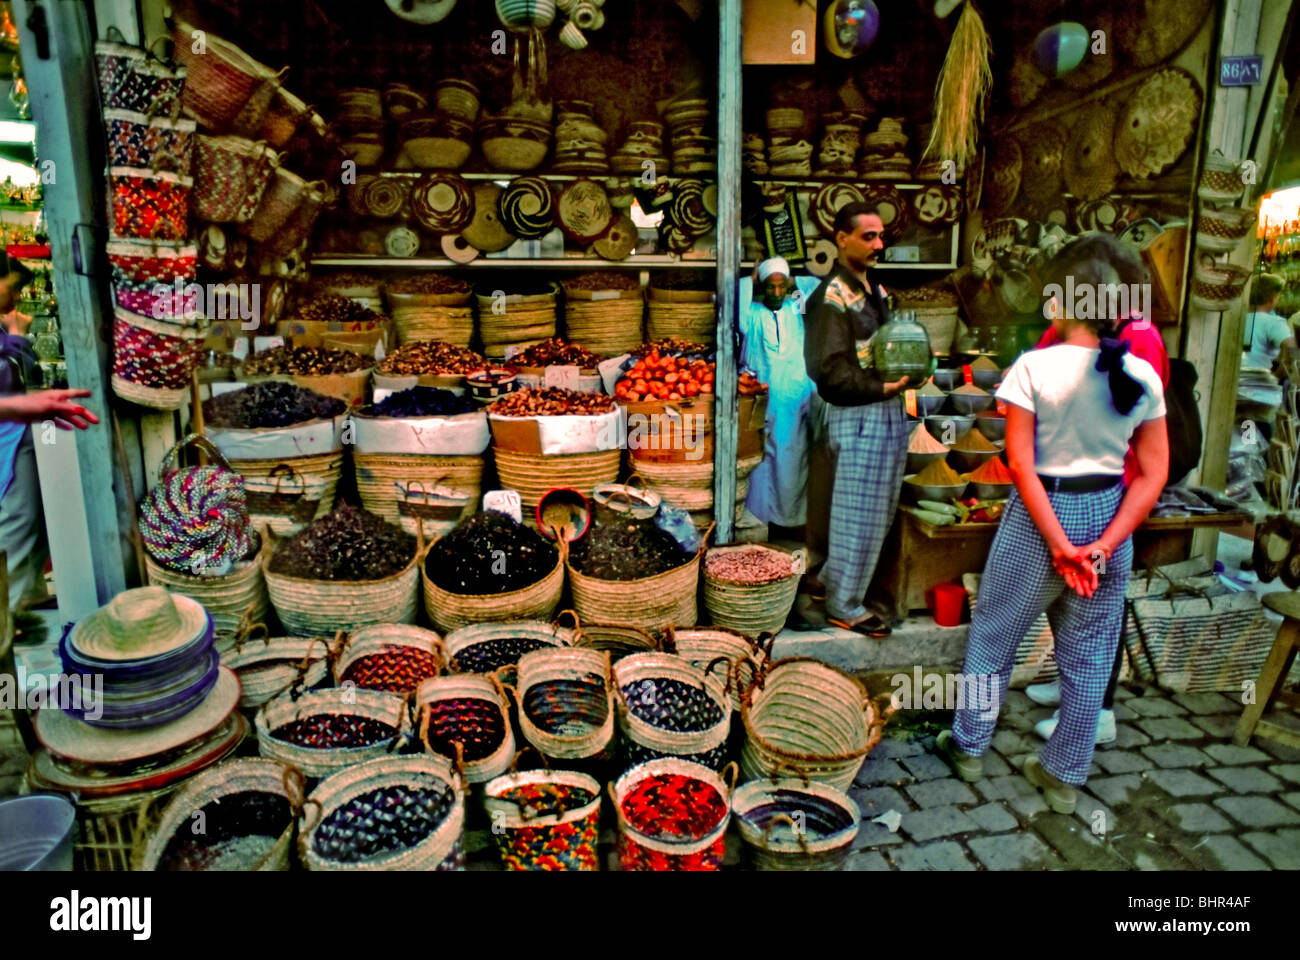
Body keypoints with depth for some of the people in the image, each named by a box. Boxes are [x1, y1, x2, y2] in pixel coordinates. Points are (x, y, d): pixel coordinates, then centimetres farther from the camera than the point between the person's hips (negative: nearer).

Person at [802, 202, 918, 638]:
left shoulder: (875, 288, 16)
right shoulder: (832, 296, -12)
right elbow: (829, 369, -19)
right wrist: (879, 388, -20)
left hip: (889, 410, 9)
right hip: (857, 415, -9)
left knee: (881, 509, 16)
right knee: (858, 511, -1)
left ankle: (834, 577, 31)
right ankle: (843, 604, 14)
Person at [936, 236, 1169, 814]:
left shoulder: (1035, 367, -13)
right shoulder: (1142, 376, -1)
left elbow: (1021, 463, -17)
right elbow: (1153, 474, -3)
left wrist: (1060, 545, -14)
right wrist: (1104, 546, -8)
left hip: (1041, 512, -3)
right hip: (1109, 516, 4)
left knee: (994, 635, 15)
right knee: (1089, 655, 15)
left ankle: (969, 746, 31)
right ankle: (1064, 777, 28)